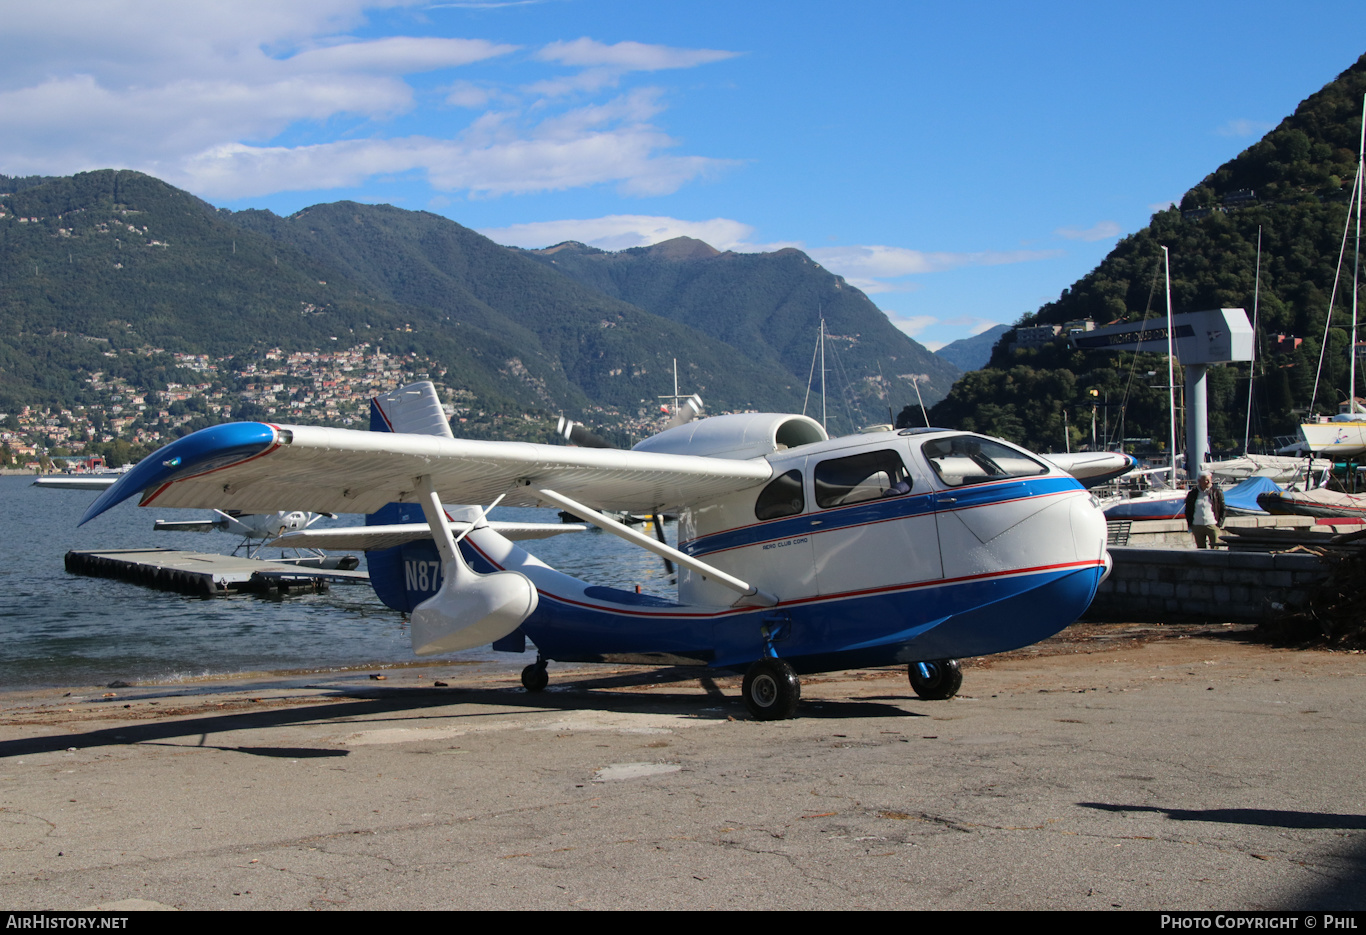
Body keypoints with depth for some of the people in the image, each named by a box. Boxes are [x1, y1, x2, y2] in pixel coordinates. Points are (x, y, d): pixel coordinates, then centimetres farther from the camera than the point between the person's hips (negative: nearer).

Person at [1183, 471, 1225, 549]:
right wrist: (1190, 526, 7)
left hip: (1212, 525, -2)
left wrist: (1219, 523, -3)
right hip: (1197, 526, 2)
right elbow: (1188, 511, 16)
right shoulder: (1192, 493, 10)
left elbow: (1223, 509, 7)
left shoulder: (1217, 492, 4)